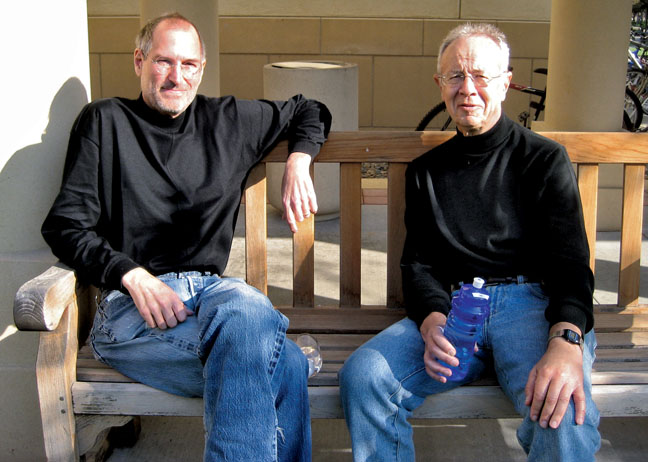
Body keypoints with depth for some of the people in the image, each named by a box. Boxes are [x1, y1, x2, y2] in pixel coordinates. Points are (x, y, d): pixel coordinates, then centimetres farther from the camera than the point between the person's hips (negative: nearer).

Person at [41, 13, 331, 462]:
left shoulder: (230, 120, 18)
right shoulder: (105, 121, 10)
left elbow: (310, 112, 34)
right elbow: (66, 226, 3)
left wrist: (299, 161, 12)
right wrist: (133, 276, -13)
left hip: (210, 289, 4)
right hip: (129, 303, -3)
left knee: (247, 304, -37)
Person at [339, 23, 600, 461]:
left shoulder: (545, 159, 10)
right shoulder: (425, 170, 20)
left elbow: (571, 264, -1)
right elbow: (417, 262, 14)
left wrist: (566, 342, -23)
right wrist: (433, 322, -12)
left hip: (531, 301, -2)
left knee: (565, 414, -34)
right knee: (362, 376, -25)